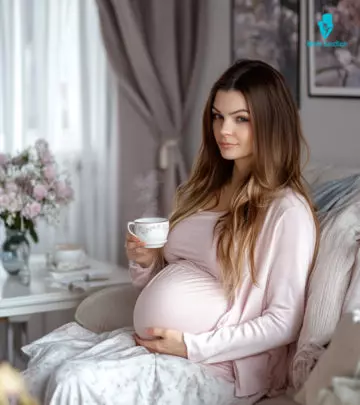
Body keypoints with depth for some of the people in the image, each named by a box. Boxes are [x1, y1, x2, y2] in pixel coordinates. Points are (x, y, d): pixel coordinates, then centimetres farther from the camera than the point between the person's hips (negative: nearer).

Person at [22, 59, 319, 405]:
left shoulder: (287, 210, -10)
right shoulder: (200, 192, 13)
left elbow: (284, 322, -13)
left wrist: (192, 347, -16)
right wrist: (144, 263, -3)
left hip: (220, 367, -7)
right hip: (148, 342, 7)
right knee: (48, 357, -16)